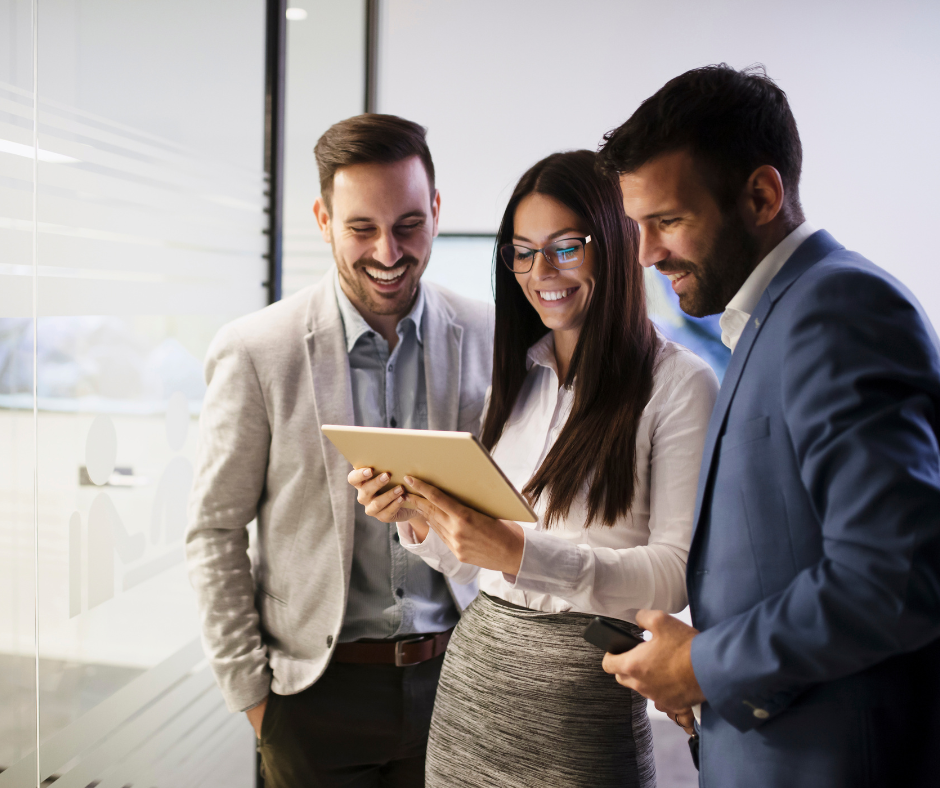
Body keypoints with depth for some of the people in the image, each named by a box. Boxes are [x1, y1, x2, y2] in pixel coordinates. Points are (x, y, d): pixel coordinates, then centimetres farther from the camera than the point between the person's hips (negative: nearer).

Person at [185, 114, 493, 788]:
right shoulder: (255, 352, -9)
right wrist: (250, 692, -3)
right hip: (318, 687, -1)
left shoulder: (489, 339, -4)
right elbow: (215, 534, -4)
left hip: (455, 675, 2)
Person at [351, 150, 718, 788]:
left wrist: (522, 553, -26)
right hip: (474, 669, 5)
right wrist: (417, 516, -9)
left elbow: (677, 572, -16)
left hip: (585, 684, -5)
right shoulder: (514, 375, 9)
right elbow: (471, 560, 11)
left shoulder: (680, 383, -10)